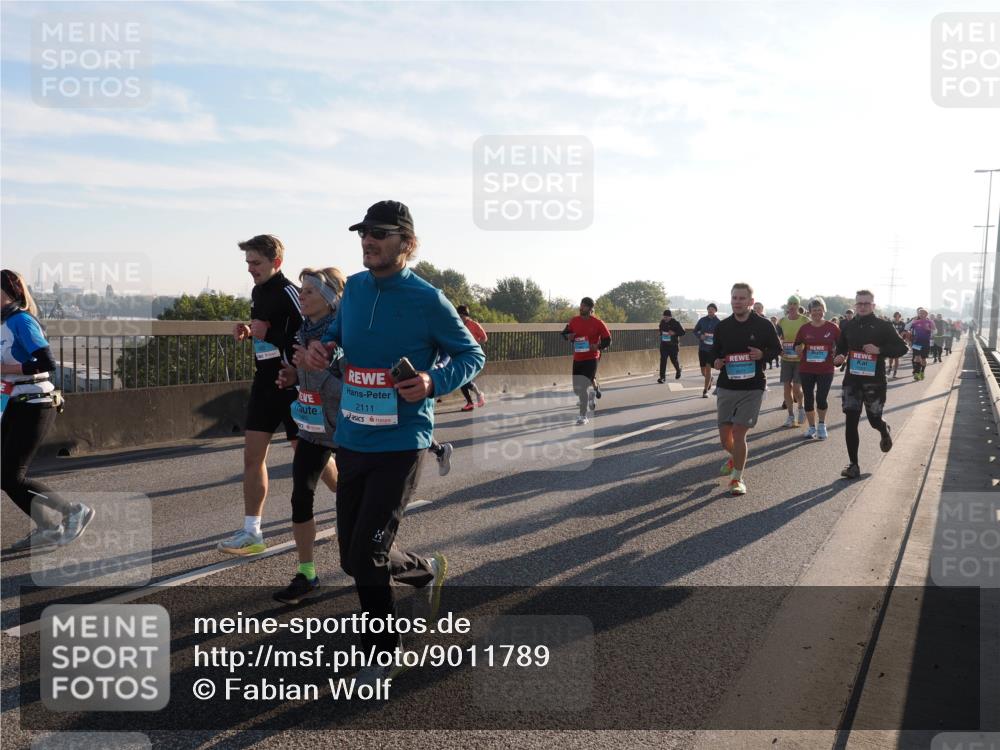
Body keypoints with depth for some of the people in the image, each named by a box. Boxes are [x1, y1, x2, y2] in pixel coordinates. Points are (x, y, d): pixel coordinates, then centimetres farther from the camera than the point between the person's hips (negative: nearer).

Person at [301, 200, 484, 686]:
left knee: (366, 555, -6)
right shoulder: (354, 288, 5)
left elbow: (472, 355, -1)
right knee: (354, 557, 12)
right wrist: (319, 349, -1)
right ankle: (427, 571, 38)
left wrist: (433, 383, -19)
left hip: (399, 444, -6)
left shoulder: (428, 300, -10)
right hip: (351, 440, 6)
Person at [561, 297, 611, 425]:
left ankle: (583, 416, -2)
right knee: (576, 388, 10)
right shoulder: (574, 320, 4)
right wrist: (568, 336, -6)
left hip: (591, 358, -5)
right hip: (577, 358, 5)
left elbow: (608, 340, -4)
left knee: (583, 387, -12)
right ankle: (592, 400, 41)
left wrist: (598, 347, -21)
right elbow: (565, 332, 18)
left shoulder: (597, 322, -8)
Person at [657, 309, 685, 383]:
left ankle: (678, 370, 41)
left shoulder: (676, 322, -10)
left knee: (674, 360, 9)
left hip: (673, 345, -3)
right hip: (663, 345, 3)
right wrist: (661, 336, 11)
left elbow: (682, 332, -7)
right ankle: (662, 377, -4)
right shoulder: (662, 322, 4)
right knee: (663, 361, -5)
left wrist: (674, 333, -21)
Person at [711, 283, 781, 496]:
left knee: (739, 433, -12)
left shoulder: (764, 325, -4)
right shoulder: (723, 326, 4)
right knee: (725, 436, 8)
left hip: (752, 388, -3)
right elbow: (715, 351, 16)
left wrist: (762, 354, -14)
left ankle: (737, 478, 5)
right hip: (726, 388, 3)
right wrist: (716, 362, -6)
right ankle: (735, 457, 43)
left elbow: (777, 349, 7)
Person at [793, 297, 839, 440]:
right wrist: (800, 348, -14)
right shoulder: (804, 329, 3)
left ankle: (822, 425, 20)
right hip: (806, 370, 2)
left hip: (826, 370, -2)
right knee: (808, 399, 7)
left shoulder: (832, 328, -1)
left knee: (821, 399, -5)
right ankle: (812, 427, 22)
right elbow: (797, 348, 8)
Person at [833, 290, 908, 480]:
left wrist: (879, 350, -17)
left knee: (874, 420, 8)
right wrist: (839, 358, -3)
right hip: (851, 380, 2)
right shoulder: (847, 326, 7)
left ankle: (884, 431, 47)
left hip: (874, 381, -2)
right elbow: (840, 348, 19)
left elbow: (902, 348, -2)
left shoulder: (883, 326, -2)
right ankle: (853, 465, 3)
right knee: (850, 422, -4)